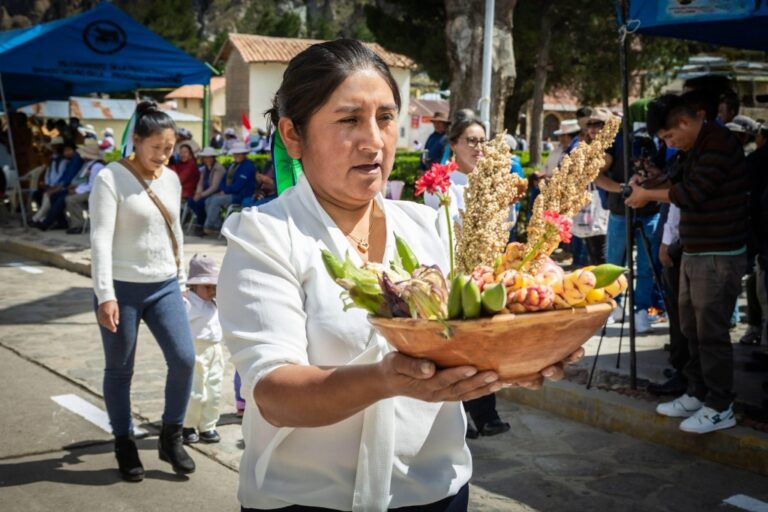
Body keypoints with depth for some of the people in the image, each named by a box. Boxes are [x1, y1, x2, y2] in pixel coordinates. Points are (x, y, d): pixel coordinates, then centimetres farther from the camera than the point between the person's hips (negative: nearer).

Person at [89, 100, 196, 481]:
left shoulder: (172, 179, 9)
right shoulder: (111, 178, -10)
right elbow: (100, 239, -15)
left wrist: (181, 278, 20)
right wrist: (105, 295, -21)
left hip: (164, 287, 5)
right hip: (122, 288, -5)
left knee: (184, 359, -5)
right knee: (119, 370, 7)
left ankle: (170, 438, 15)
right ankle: (124, 445, 25)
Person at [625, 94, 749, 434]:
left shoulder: (718, 143, -15)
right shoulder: (696, 148, 15)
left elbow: (693, 193, -20)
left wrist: (649, 195, -8)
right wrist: (655, 184, 4)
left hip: (719, 256, -9)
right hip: (694, 253, 9)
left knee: (711, 332, -3)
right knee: (692, 329, 13)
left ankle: (720, 408, 7)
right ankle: (697, 394, 24)